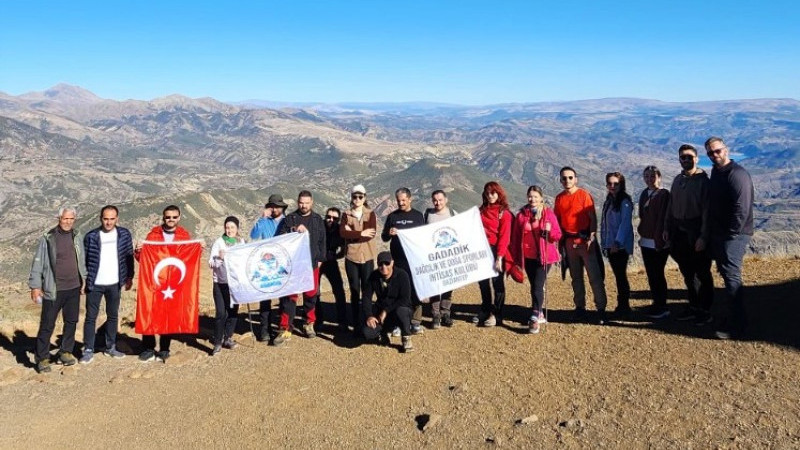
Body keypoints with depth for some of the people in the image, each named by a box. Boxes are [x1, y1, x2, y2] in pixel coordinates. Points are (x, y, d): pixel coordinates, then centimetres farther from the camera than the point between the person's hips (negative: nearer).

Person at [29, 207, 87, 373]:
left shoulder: (77, 237, 6)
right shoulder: (47, 238, -8)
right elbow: (38, 263, -6)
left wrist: (83, 279, 14)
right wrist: (35, 286, -8)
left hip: (74, 288, 5)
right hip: (54, 289, -5)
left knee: (71, 322, 12)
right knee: (47, 325, 0)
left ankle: (65, 352, 26)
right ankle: (42, 359, 11)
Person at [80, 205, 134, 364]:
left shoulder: (124, 234, -1)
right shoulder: (91, 236, -6)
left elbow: (129, 256, 5)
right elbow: (84, 259, -1)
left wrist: (129, 277, 6)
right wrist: (83, 280, -6)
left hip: (114, 284, 2)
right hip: (95, 284, -2)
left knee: (113, 316, 13)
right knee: (91, 317, 4)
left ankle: (111, 347, 26)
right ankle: (88, 350, 12)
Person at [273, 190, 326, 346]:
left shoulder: (318, 219, 8)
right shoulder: (289, 219, 1)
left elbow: (322, 241, 11)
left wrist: (320, 259, 7)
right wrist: (294, 230, -20)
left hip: (312, 264, 2)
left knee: (311, 295, 10)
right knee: (289, 296, -3)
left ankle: (309, 324, 27)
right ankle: (285, 329, 2)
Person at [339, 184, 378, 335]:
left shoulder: (371, 214, 3)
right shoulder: (346, 214, 5)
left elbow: (372, 233, -13)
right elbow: (343, 233, -12)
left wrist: (352, 233, -13)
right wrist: (361, 233, -18)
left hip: (367, 257, 0)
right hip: (351, 257, 1)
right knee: (354, 292, 5)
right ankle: (356, 324, 11)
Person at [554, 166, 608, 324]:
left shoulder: (584, 195, -6)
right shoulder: (559, 198, 7)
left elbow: (593, 218, -8)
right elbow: (557, 219, 13)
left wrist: (591, 238, -15)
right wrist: (560, 240, 7)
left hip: (585, 239, -4)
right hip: (569, 241, 5)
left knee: (595, 275, -4)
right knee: (576, 277, 12)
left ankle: (601, 309, 2)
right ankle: (580, 308, 22)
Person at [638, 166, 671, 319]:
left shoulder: (664, 194, -10)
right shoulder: (644, 194, 11)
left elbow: (664, 218, -15)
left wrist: (660, 240, -19)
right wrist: (641, 233, 12)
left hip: (659, 242, -7)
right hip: (646, 241, 7)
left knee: (657, 274, -1)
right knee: (651, 274, 11)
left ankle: (662, 307, 9)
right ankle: (657, 304, 20)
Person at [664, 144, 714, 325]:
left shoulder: (703, 180, -10)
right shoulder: (678, 180, 11)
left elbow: (706, 210, -14)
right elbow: (671, 206, 16)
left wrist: (703, 236, -19)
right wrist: (667, 228, 11)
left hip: (696, 232, -6)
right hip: (679, 232, 7)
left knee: (702, 274, 2)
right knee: (687, 273, 14)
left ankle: (705, 311, 11)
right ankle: (693, 306, 26)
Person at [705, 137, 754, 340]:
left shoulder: (737, 174, -16)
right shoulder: (715, 173, 13)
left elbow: (741, 209, -22)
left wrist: (730, 235, -19)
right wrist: (712, 234, 14)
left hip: (734, 235, -9)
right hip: (718, 235, 9)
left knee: (731, 277, -8)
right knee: (727, 275, 15)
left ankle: (737, 327, -3)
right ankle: (733, 314, 27)